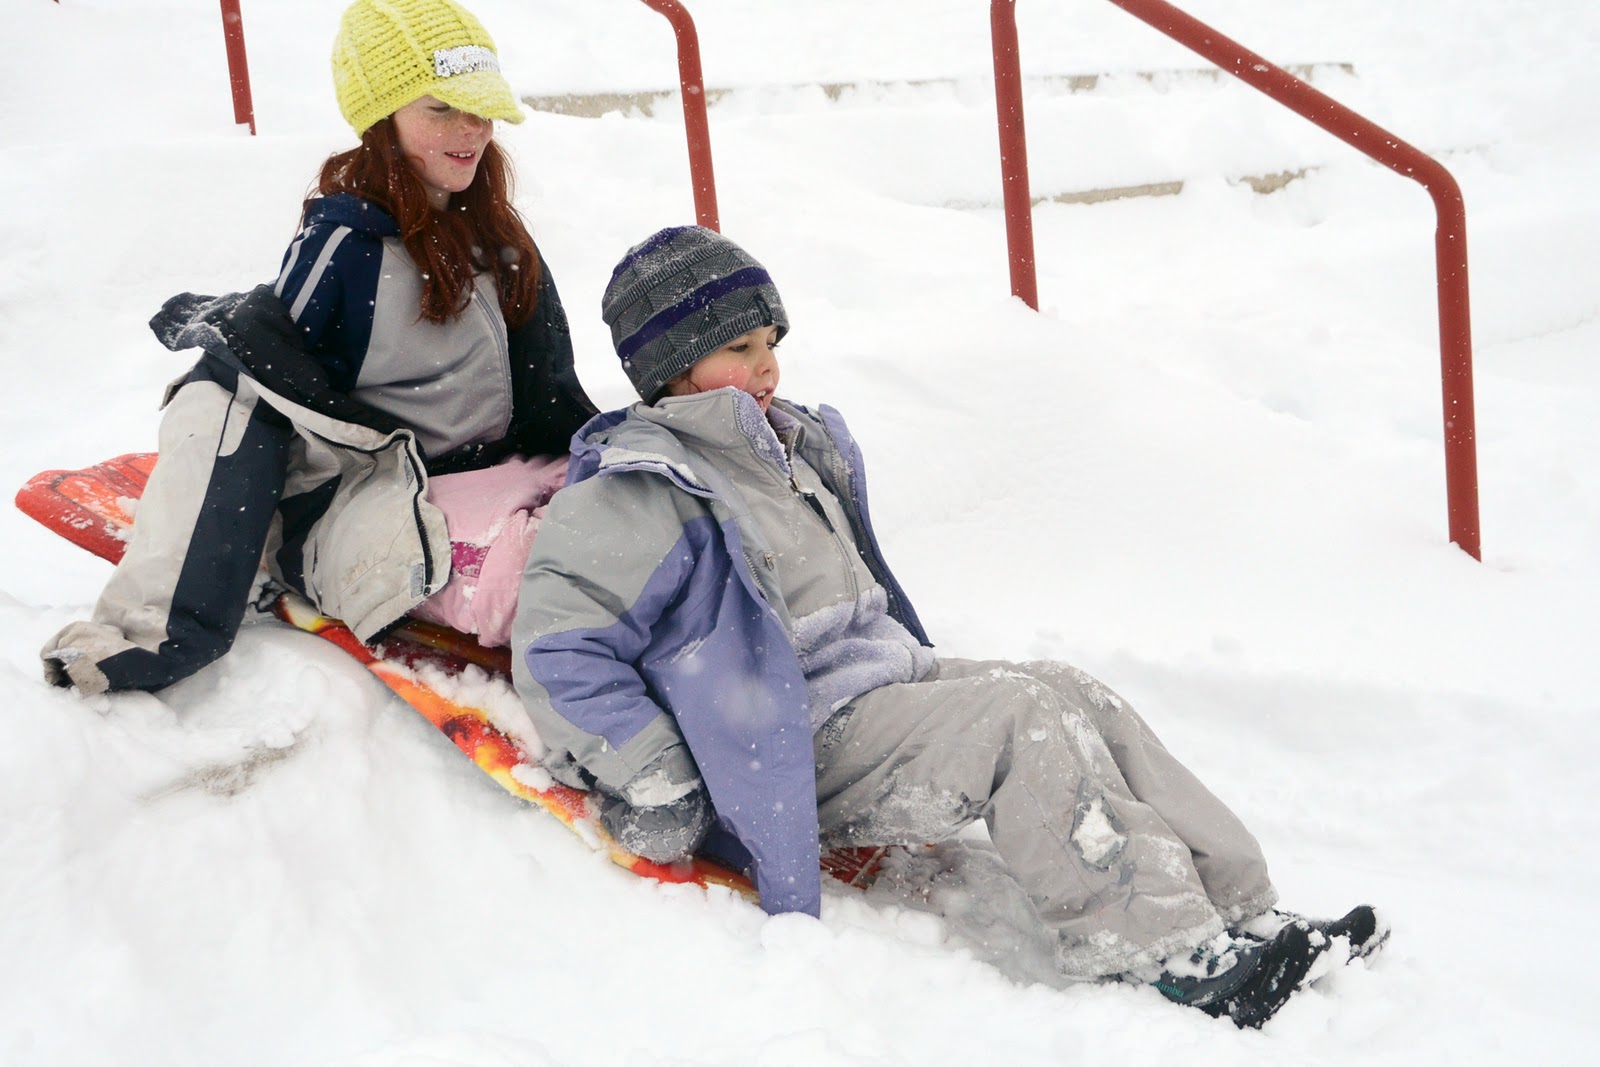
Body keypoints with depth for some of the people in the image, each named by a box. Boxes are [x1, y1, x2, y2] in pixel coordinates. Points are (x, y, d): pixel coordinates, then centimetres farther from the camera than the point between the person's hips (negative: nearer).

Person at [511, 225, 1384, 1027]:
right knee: (1027, 722, -24)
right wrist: (653, 782, -22)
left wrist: (917, 670, 24)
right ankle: (1170, 957, -25)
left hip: (890, 675, 9)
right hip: (804, 744, -9)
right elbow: (554, 648, -19)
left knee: (1076, 696, -9)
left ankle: (1240, 912, -13)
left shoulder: (795, 445, 16)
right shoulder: (637, 494, -14)